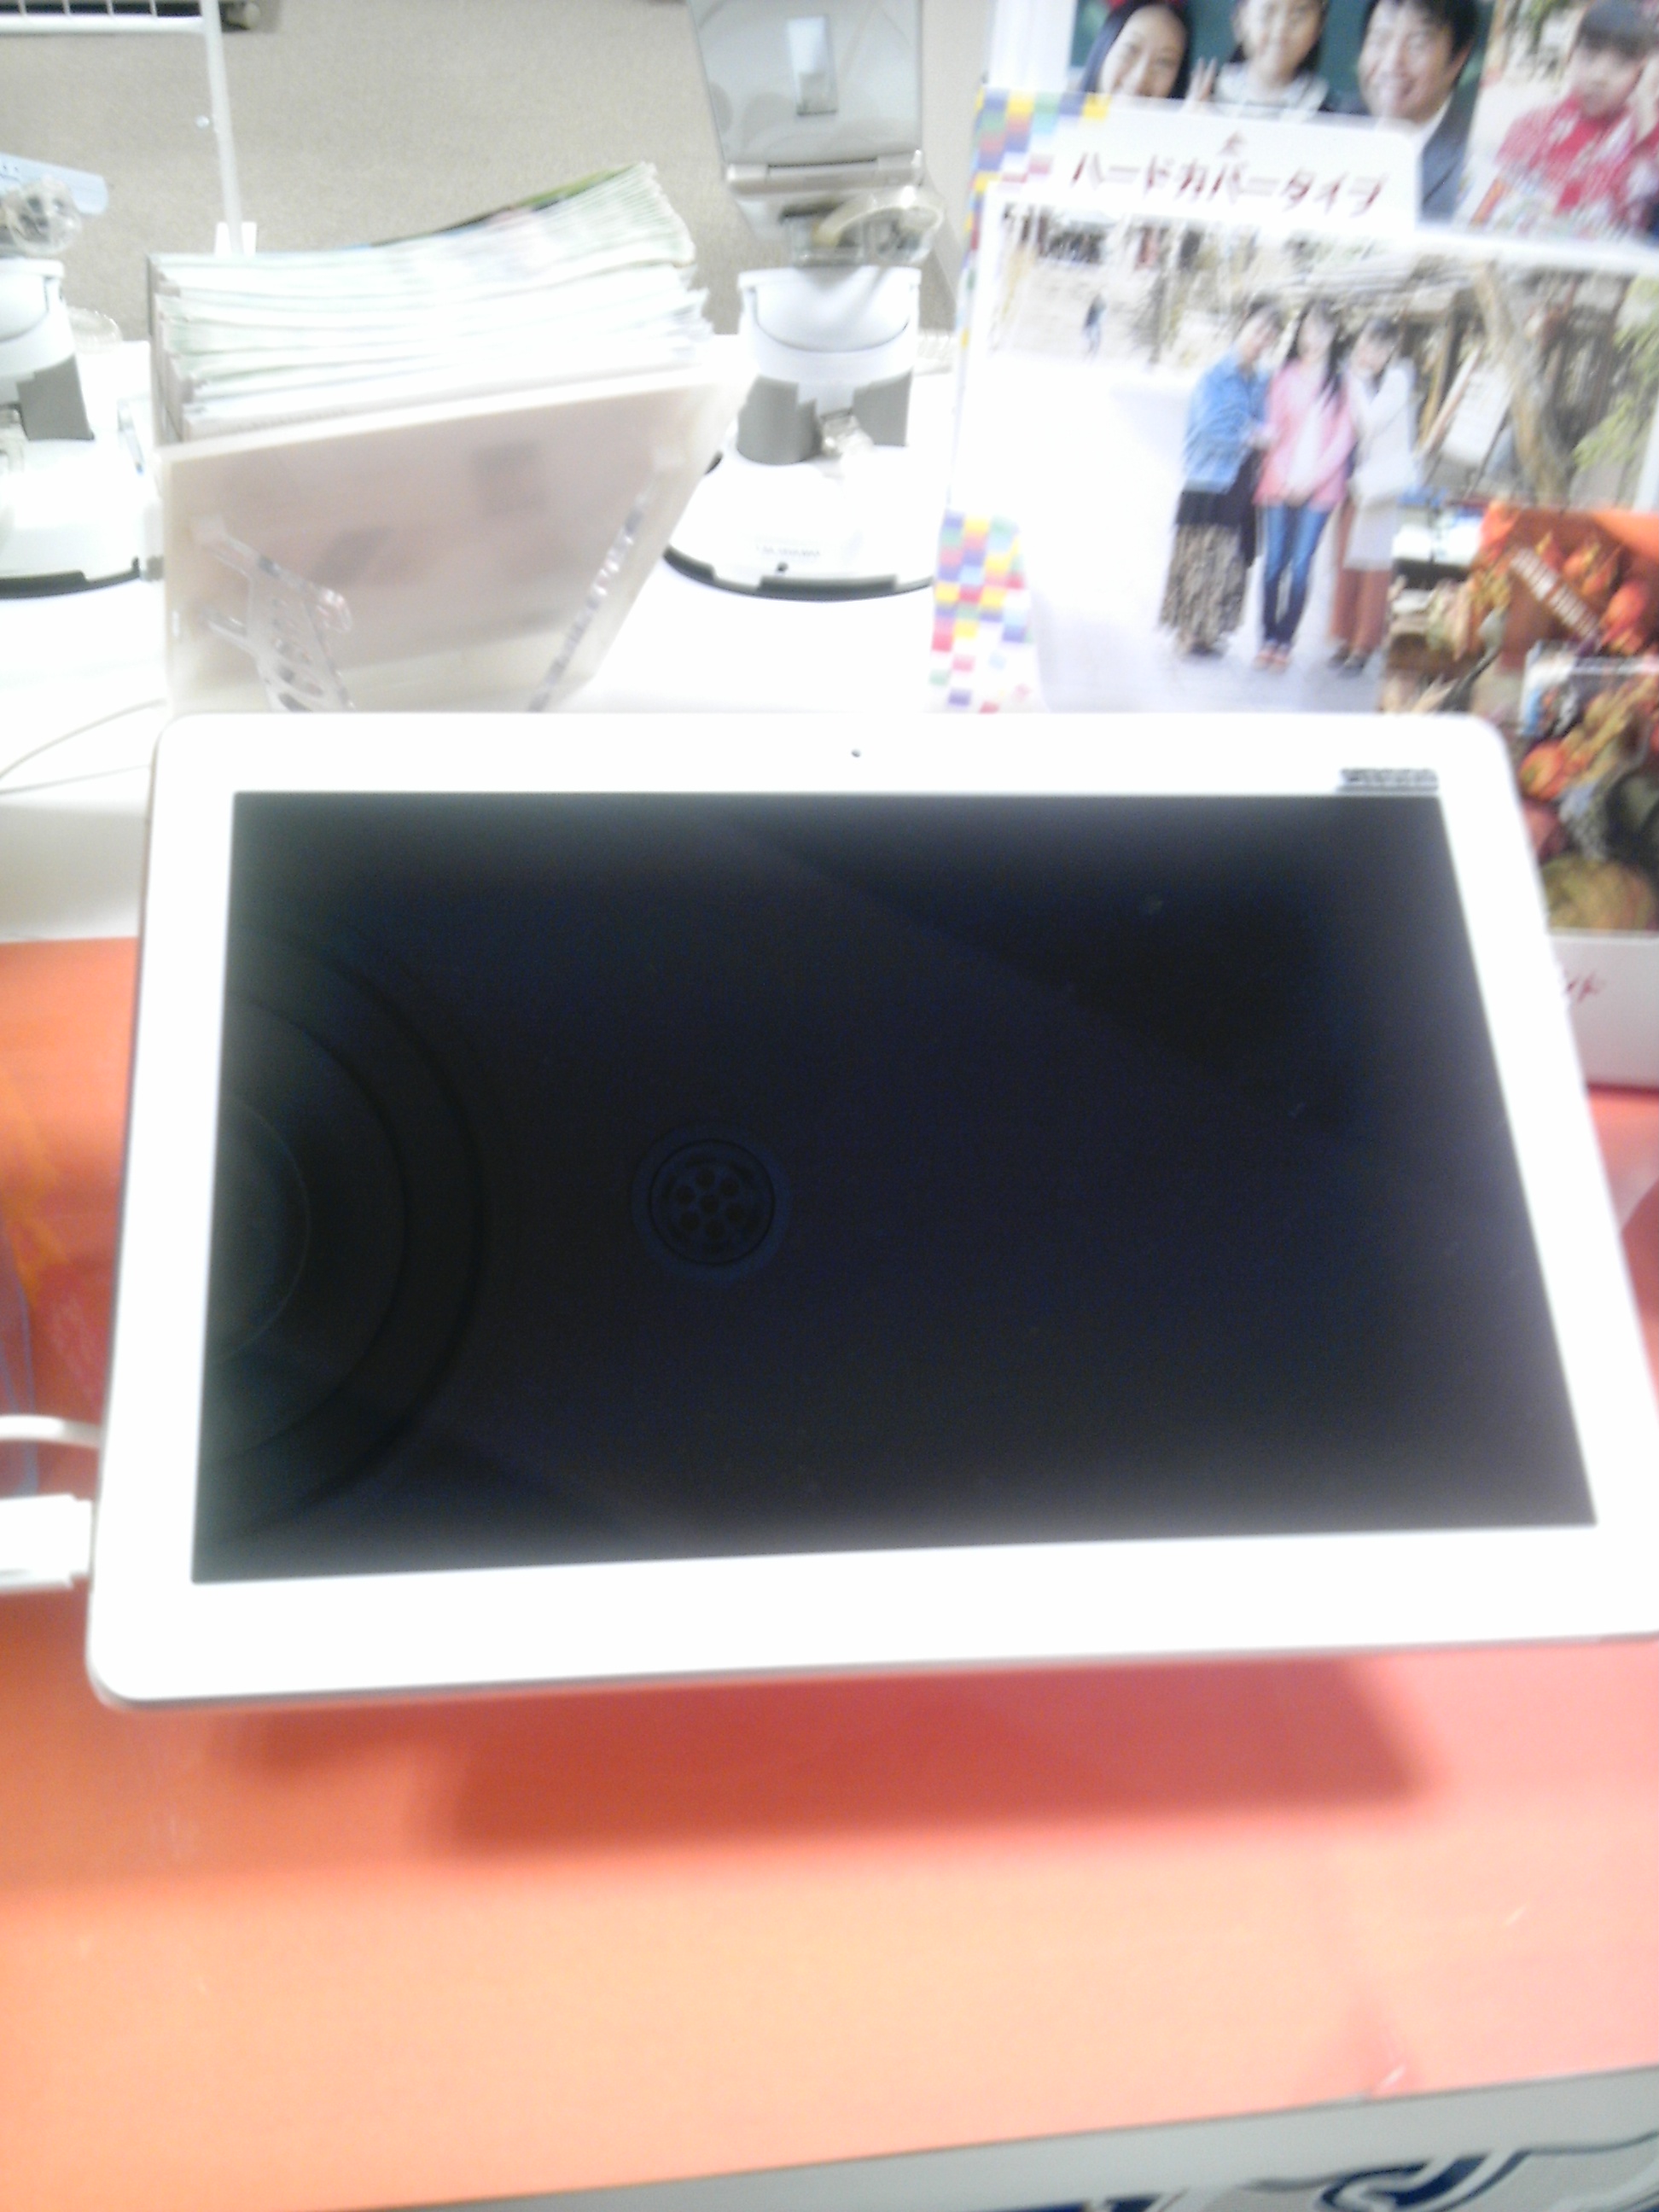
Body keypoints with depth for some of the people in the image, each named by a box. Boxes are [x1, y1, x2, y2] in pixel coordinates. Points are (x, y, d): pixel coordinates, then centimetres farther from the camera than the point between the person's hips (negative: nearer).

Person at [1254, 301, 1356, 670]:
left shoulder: (1342, 381, 3)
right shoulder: (1285, 377, 8)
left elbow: (1343, 437, 0)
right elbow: (1273, 429, 7)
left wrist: (1312, 479, -8)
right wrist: (1283, 480, -7)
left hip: (1319, 488, -2)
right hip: (1280, 484, 2)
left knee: (1300, 567, -4)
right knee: (1274, 564, 1)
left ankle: (1285, 640, 4)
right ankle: (1269, 637, 11)